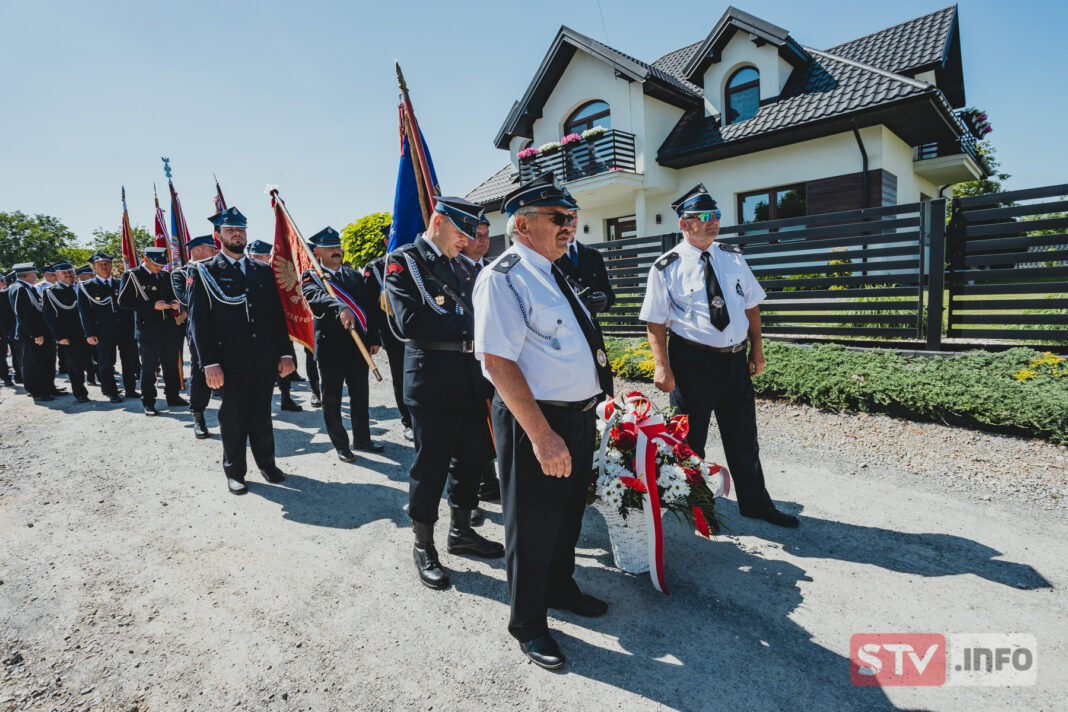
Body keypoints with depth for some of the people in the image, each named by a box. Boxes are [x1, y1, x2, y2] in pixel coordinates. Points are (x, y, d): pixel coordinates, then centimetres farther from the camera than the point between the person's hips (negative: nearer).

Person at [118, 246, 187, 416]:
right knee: (148, 368, 1)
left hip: (170, 330, 5)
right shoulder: (132, 276, -4)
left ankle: (173, 397, 24)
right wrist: (152, 305, -18)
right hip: (148, 330, -5)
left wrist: (175, 303, 2)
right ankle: (148, 403, 11)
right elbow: (123, 302, -11)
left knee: (172, 366, 12)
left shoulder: (165, 276, 13)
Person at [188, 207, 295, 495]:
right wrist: (210, 363, -14)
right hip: (230, 363, -3)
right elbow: (198, 321, -6)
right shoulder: (203, 272, 0)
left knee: (262, 416, 15)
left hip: (265, 361, 3)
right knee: (233, 419, 9)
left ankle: (267, 463, 30)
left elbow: (278, 314, 11)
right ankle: (234, 471, 24)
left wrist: (286, 352, 4)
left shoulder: (263, 270, 11)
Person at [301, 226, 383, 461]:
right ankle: (341, 446, 17)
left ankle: (362, 439, 28)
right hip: (331, 346, -4)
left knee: (360, 394, 14)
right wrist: (340, 308, -45)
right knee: (332, 398, 5)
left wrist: (374, 339, 5)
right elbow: (317, 296, -26)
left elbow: (369, 308, 12)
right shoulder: (310, 277, -2)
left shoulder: (355, 275, 13)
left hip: (359, 344, 5)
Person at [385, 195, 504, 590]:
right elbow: (411, 322, -19)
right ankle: (423, 547, 23)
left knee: (470, 459, 15)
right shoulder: (403, 261, -5)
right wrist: (468, 326, -17)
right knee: (431, 466, 4)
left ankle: (461, 530, 34)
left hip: (468, 377, 7)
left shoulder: (459, 265, 18)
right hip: (432, 381, -7)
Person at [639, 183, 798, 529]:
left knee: (743, 437, 17)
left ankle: (755, 503, 36)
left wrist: (757, 349, 10)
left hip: (736, 359, 5)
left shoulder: (733, 257, 7)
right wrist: (662, 367, -17)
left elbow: (751, 305, 14)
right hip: (693, 361, -4)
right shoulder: (667, 267, -7)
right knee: (690, 440, 10)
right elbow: (655, 322, -9)